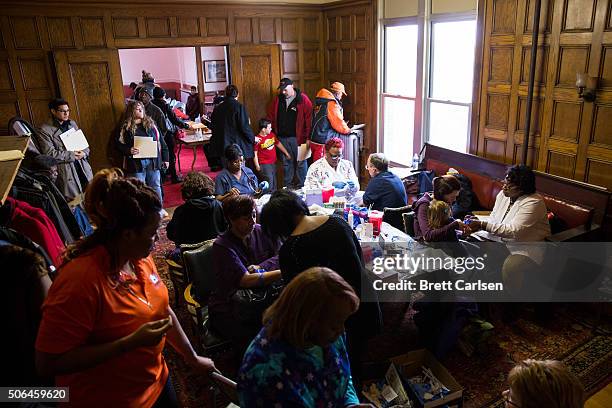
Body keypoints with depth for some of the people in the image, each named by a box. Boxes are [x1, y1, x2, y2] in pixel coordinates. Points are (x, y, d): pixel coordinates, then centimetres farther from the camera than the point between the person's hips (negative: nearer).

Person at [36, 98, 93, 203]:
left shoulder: (72, 123, 12)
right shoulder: (44, 130, -7)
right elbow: (49, 154, -14)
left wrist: (84, 153, -6)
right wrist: (72, 155, -16)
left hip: (82, 166, 6)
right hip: (65, 170, -6)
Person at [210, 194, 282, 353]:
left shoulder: (261, 232, 2)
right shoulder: (222, 245, -14)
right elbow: (246, 280, -24)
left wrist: (260, 267, -19)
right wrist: (282, 272, -30)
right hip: (227, 309, -4)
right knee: (254, 338, -27)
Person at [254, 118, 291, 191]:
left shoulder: (272, 135, 5)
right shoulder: (257, 139, -16)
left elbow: (278, 144, 20)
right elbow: (255, 154, -14)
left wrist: (286, 153, 23)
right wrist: (257, 165, -15)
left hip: (273, 162, 8)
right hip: (264, 164, -7)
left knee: (274, 180, 15)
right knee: (269, 180, -14)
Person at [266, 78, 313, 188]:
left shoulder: (303, 99, -6)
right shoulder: (277, 100, 8)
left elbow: (309, 119, -10)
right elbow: (270, 116, 16)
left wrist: (308, 137, -14)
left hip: (297, 137, -4)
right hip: (282, 138, 4)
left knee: (300, 163, 3)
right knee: (286, 163, 12)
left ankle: (301, 186, 14)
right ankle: (287, 186, 22)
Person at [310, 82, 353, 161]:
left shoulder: (321, 102, 14)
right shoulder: (332, 104, -15)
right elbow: (339, 123, -16)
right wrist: (347, 130, 3)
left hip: (314, 140, 10)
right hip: (323, 143, -9)